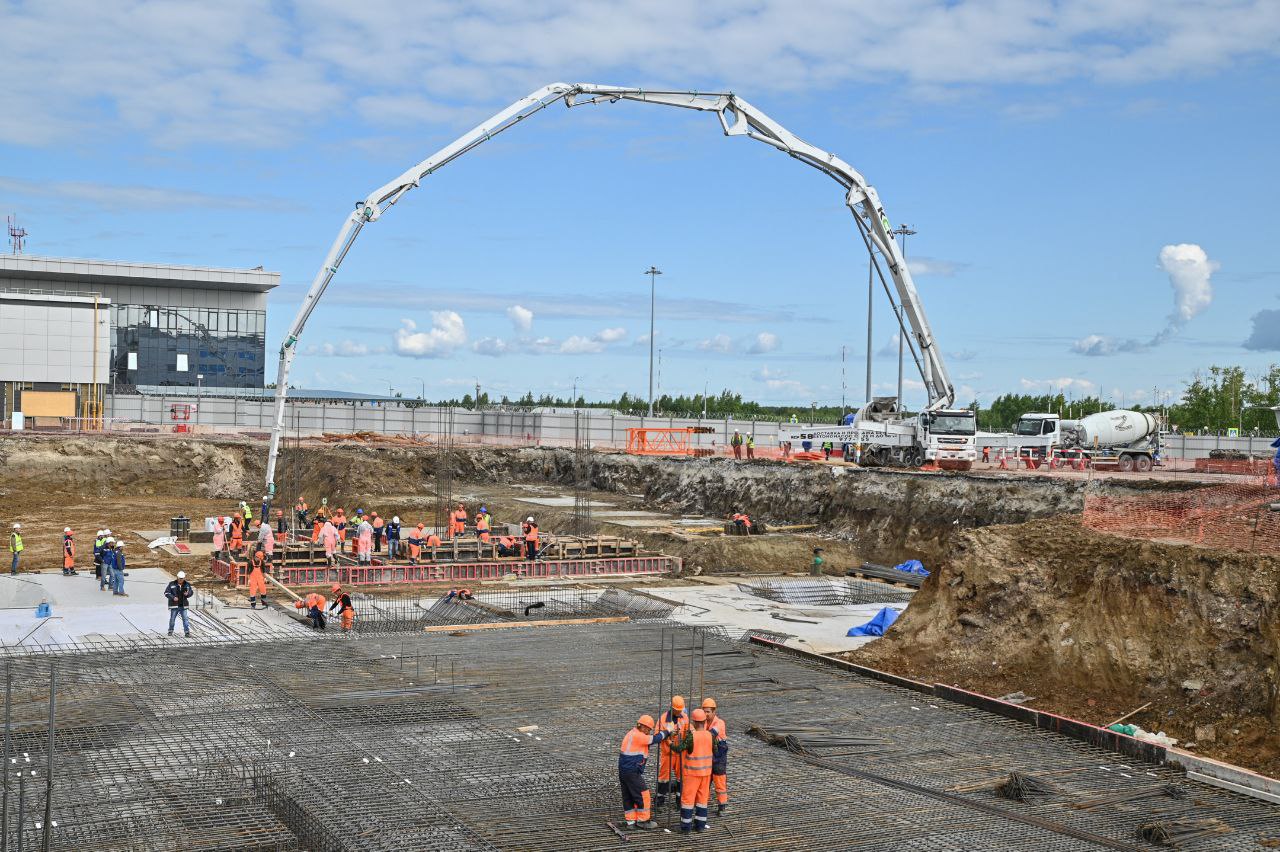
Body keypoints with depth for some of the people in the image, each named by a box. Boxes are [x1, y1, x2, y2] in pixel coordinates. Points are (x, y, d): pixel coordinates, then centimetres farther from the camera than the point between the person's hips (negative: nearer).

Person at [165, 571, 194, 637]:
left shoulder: (187, 584, 3)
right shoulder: (172, 584, -4)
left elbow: (191, 592, 11)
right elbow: (166, 593, -3)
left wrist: (187, 594, -12)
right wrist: (173, 597, -17)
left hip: (183, 606, 1)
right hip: (174, 605, -1)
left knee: (185, 619, -1)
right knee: (172, 619, 8)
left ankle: (187, 632, 1)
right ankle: (170, 631, 25)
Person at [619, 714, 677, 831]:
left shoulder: (632, 734, 14)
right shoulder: (637, 736, -18)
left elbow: (650, 742, 18)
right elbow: (654, 739, -14)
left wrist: (668, 733, 14)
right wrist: (667, 731, 2)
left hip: (623, 770, 10)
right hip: (632, 772, -10)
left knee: (628, 797, 14)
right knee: (642, 795, 1)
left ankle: (631, 821, 20)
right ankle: (643, 820, 10)